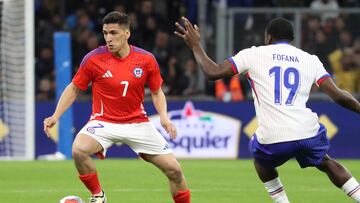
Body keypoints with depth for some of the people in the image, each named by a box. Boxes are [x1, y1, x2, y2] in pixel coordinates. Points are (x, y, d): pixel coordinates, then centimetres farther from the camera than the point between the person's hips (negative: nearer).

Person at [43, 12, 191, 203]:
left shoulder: (146, 59, -5)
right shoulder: (94, 58, -9)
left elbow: (157, 92, 8)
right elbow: (74, 88, 3)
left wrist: (164, 116, -9)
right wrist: (56, 116, -8)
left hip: (137, 122, 2)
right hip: (103, 121, -2)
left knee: (174, 170, -5)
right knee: (79, 149, -32)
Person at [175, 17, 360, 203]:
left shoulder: (253, 55, 8)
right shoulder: (310, 60, 12)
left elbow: (213, 72, 6)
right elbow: (337, 95, 4)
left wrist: (195, 45, 21)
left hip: (272, 139, -1)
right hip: (307, 131, 2)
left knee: (261, 160, 33)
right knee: (326, 163, 31)